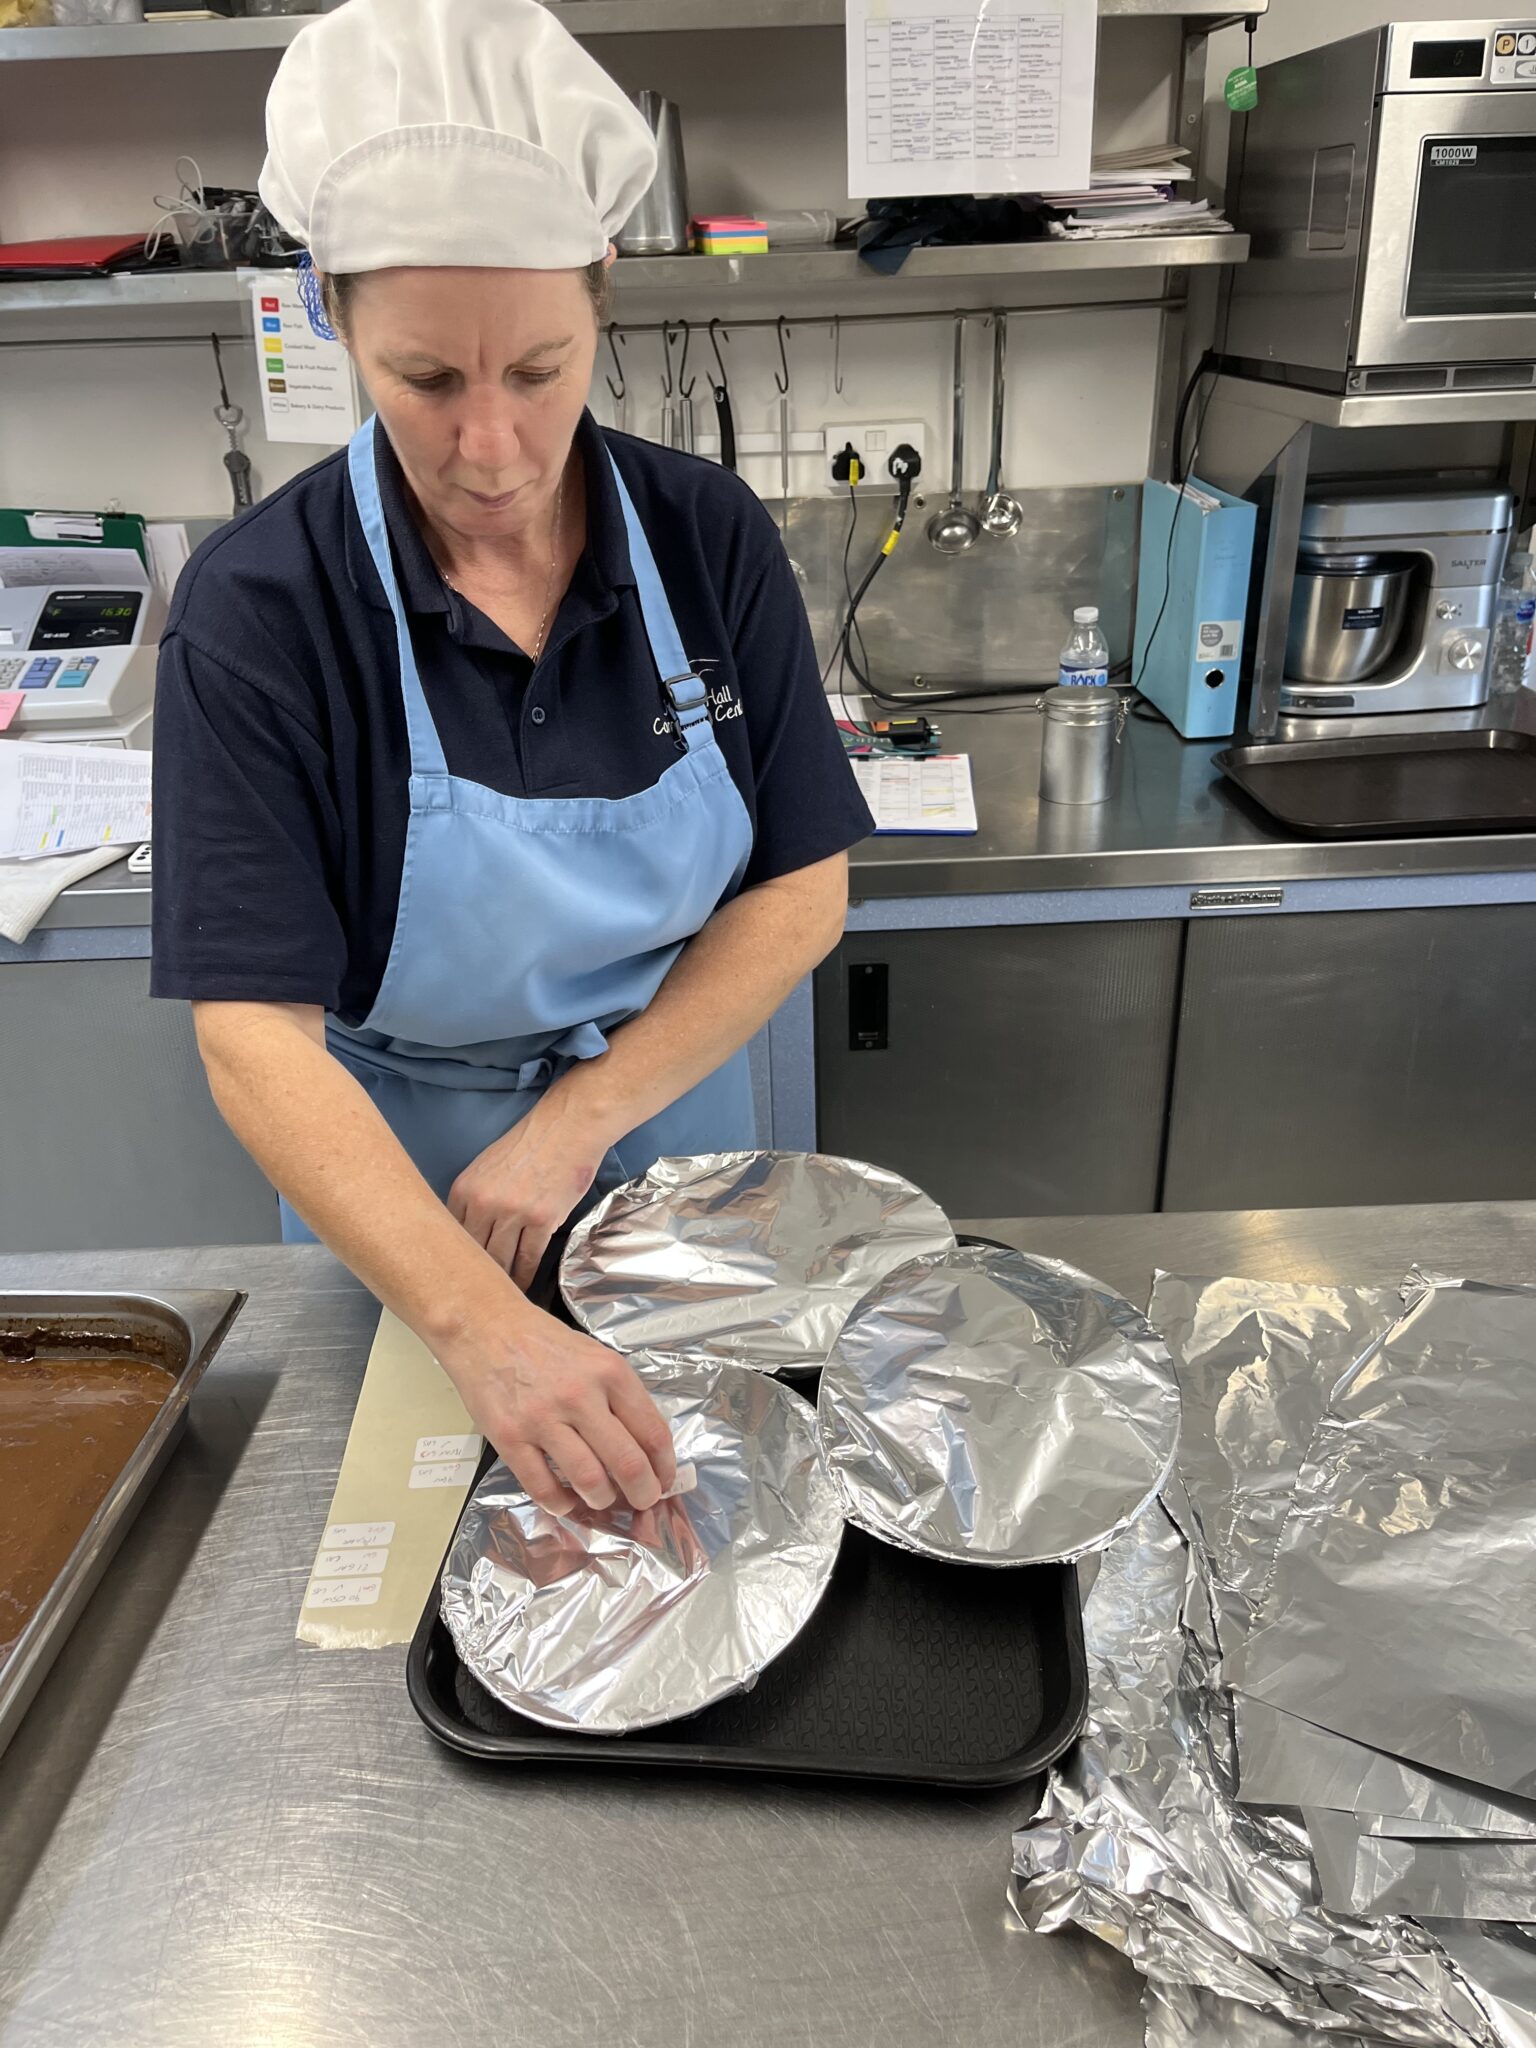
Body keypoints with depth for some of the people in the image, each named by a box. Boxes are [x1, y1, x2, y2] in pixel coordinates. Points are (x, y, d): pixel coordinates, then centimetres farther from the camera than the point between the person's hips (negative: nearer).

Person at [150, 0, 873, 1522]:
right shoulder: (259, 611, -21)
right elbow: (255, 1037, -26)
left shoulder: (710, 539, -13)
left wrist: (576, 1120, -20)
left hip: (671, 1123, 2)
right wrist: (479, 1324, -39)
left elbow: (802, 892, -12)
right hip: (385, 1185, -1)